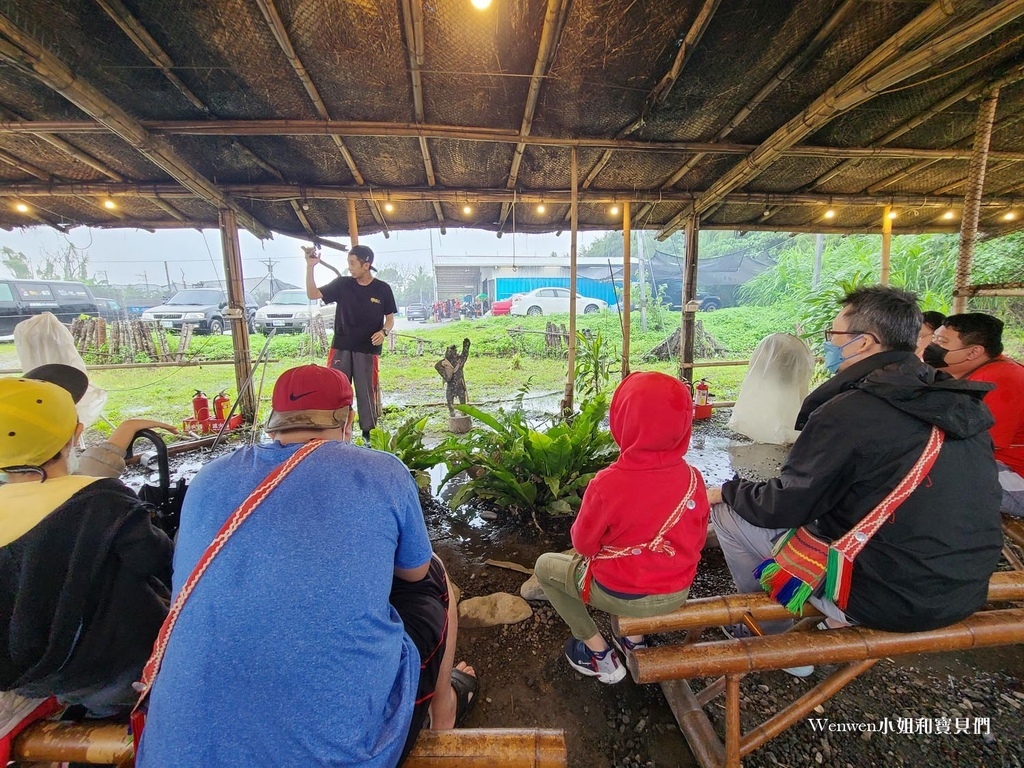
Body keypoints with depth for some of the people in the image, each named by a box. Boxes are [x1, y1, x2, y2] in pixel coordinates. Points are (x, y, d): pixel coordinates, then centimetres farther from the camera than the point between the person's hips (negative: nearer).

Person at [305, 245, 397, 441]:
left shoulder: (382, 289, 0)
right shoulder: (342, 284, 3)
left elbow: (390, 318, 5)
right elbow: (313, 294, 0)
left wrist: (384, 332, -15)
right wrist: (310, 267, -11)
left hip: (368, 350, -1)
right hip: (341, 348, 2)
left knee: (366, 393, 5)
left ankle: (369, 434, 17)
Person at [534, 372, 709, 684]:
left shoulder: (608, 483, -28)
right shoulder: (693, 478, -13)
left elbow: (583, 543, -14)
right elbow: (697, 541, 2)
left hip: (623, 596, -5)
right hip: (678, 593, 6)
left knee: (545, 565, 16)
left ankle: (599, 654, 18)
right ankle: (635, 638, 30)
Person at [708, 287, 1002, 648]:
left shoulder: (848, 413, -23)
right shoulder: (962, 402, 1)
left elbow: (783, 507, -18)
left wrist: (727, 491, 1)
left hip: (890, 599, -8)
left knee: (728, 514, 0)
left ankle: (773, 638, 22)